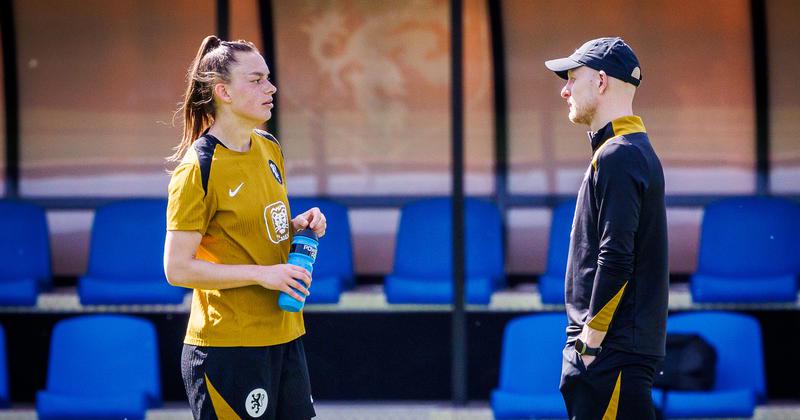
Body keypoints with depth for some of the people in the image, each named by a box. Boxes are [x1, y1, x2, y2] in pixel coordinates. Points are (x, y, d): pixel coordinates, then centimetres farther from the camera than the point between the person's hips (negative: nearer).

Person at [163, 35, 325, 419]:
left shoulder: (269, 149, 9)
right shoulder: (197, 168, -14)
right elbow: (177, 269, -17)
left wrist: (297, 226, 3)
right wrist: (261, 274, -20)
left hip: (284, 336, 8)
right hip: (227, 348, -8)